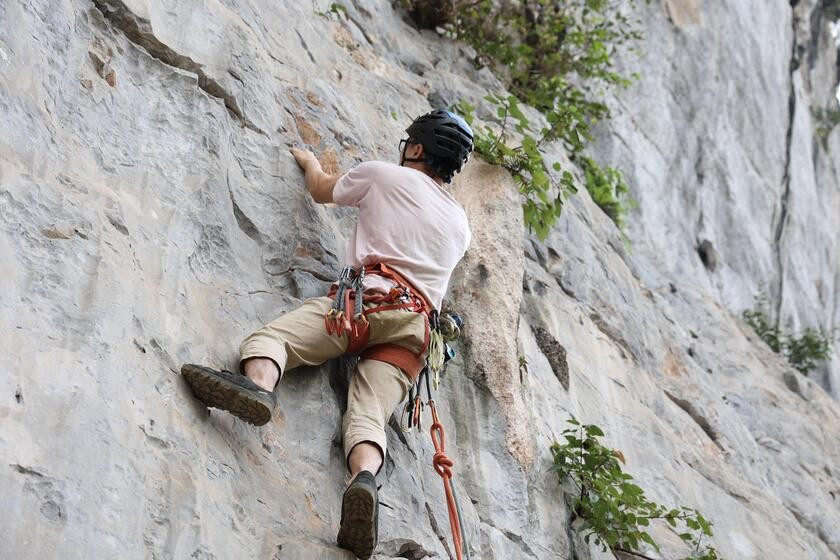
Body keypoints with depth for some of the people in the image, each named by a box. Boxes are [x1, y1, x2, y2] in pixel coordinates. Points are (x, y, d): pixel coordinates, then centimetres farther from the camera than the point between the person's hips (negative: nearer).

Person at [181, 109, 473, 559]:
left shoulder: (384, 174, 15)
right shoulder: (460, 224, 30)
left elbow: (321, 191, 32)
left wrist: (310, 162, 55)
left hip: (369, 297, -4)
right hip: (417, 326, 4)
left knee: (271, 335, -14)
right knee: (370, 415, -13)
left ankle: (257, 384, -49)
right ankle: (364, 477, -45)